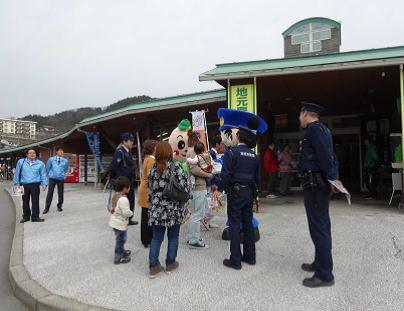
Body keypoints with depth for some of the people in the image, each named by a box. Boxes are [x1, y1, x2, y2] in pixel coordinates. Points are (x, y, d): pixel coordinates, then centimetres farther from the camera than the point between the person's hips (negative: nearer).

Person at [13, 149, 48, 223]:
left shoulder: (40, 163, 4)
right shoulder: (21, 162, 5)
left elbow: (43, 175, 6)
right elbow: (17, 173, 9)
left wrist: (44, 184, -2)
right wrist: (17, 183, 5)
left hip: (35, 185, -1)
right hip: (24, 185, 2)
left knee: (35, 201, -3)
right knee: (25, 201, 11)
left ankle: (35, 217, 5)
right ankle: (26, 216, 24)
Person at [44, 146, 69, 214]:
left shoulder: (65, 161, 2)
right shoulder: (51, 159, -1)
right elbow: (47, 168, 12)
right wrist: (49, 174, 18)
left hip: (61, 179, 1)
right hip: (52, 178, -1)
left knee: (60, 193, 5)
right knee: (50, 193, -2)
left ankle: (59, 206, 20)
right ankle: (46, 208, 4)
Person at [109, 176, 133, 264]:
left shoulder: (115, 195, 2)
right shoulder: (123, 199, -28)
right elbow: (126, 212, -29)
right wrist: (131, 213, -10)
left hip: (114, 222, 9)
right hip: (120, 224, -9)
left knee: (120, 239, 25)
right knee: (120, 240, 6)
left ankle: (122, 251, 42)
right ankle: (118, 257, 17)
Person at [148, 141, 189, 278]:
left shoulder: (153, 168, 2)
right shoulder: (175, 167, -12)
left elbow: (150, 190, 8)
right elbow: (184, 187, -12)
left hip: (157, 209, 4)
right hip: (173, 209, -3)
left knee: (156, 237, 10)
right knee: (173, 237, 12)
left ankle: (153, 266, 14)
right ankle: (170, 264, 23)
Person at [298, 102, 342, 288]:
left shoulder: (314, 128, -12)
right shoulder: (322, 129, 20)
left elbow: (325, 156, -23)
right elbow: (329, 156, 15)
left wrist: (331, 178, -23)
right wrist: (334, 177, 8)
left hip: (314, 185, -11)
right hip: (320, 184, 11)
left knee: (318, 228, -5)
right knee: (322, 226, 18)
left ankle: (325, 275, 4)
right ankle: (320, 264, 32)